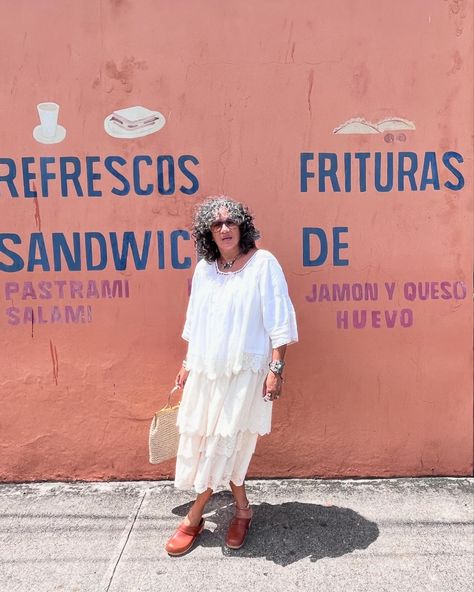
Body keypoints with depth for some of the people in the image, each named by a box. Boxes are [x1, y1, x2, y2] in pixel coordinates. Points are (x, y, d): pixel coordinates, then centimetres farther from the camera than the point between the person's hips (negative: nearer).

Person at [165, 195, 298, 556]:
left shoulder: (263, 263, -10)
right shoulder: (204, 269, 6)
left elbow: (279, 321, -11)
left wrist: (276, 368, -15)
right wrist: (188, 363, 16)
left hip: (244, 370, -6)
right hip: (206, 369, 6)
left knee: (223, 443, 2)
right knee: (200, 439, 11)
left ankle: (194, 518, 21)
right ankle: (242, 509, 31)